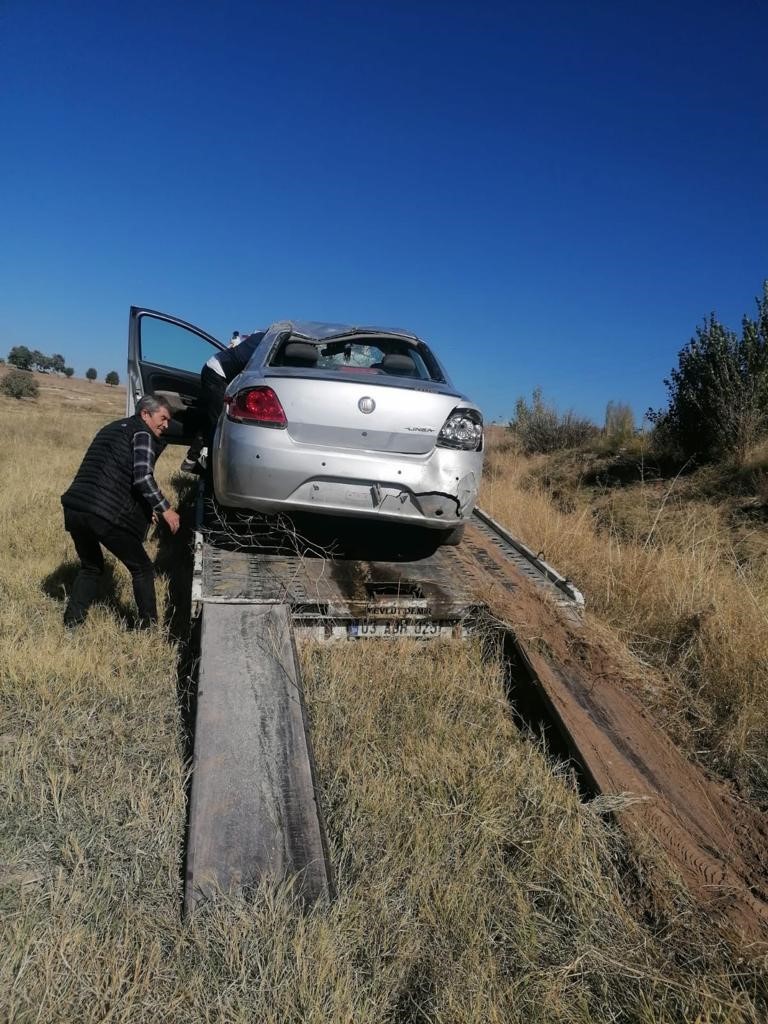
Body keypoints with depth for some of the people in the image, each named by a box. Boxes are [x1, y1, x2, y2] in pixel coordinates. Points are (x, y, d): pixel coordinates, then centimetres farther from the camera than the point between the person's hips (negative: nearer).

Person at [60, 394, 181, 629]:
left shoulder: (112, 428, 27)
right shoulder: (142, 434, 0)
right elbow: (142, 478, -14)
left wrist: (145, 508, 31)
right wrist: (164, 509, -5)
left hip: (74, 508, 8)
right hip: (104, 514, -8)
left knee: (91, 567, 26)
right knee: (142, 569, 8)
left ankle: (71, 624, 19)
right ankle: (148, 627, 9)